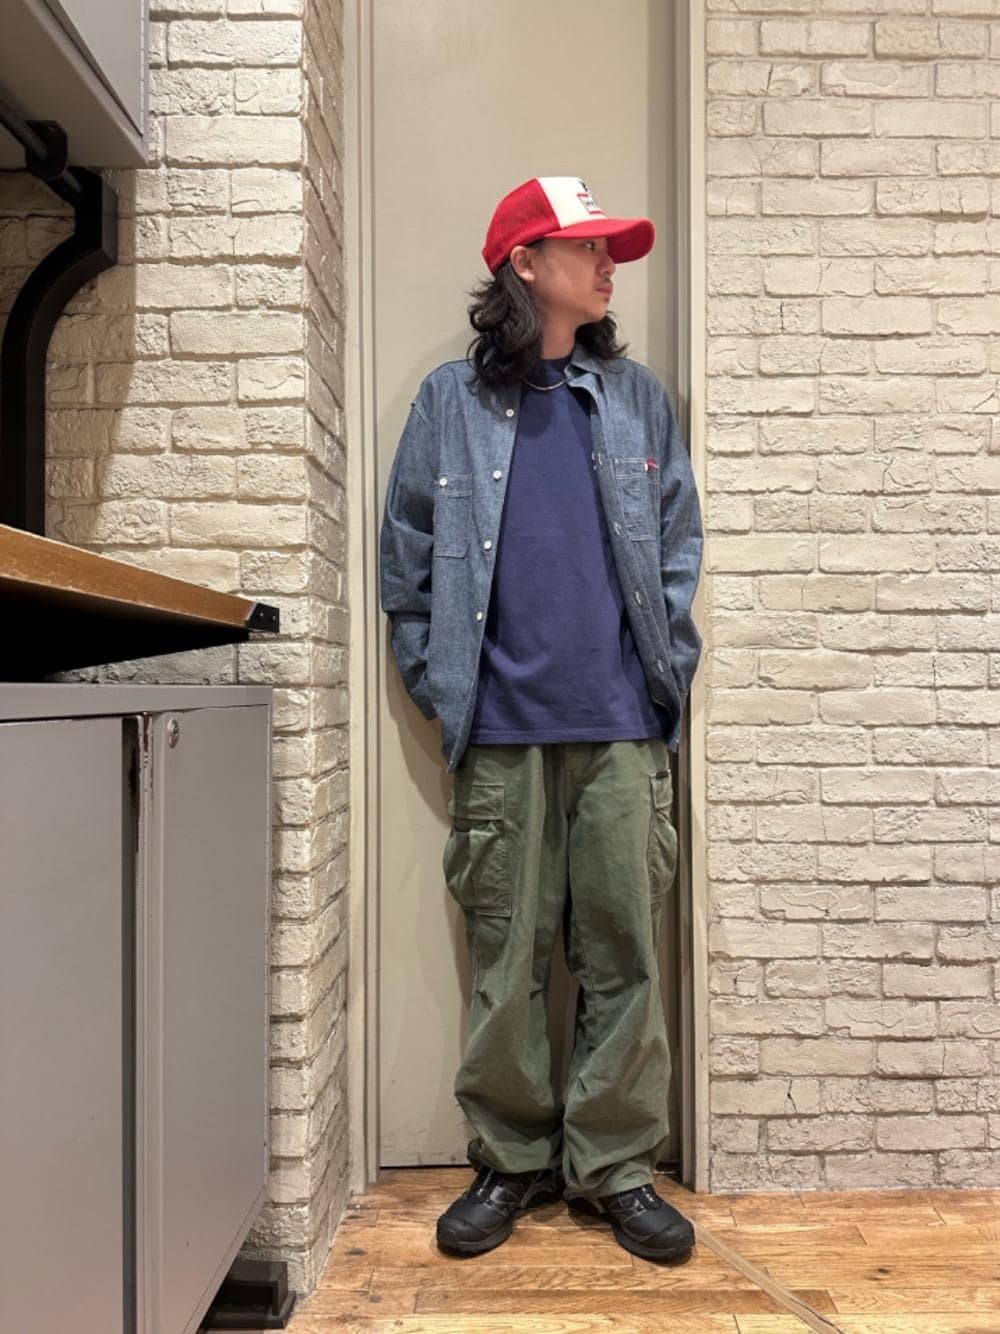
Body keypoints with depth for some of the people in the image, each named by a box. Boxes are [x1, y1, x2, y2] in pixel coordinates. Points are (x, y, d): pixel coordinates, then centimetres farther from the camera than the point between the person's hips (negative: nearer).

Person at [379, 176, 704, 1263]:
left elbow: (679, 543, 12)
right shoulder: (451, 401, 8)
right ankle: (511, 1160, 24)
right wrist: (439, 683, 1)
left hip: (621, 726, 2)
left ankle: (616, 1164, 22)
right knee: (504, 955, 6)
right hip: (499, 730, -1)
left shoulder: (636, 397, 13)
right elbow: (405, 557, 7)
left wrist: (669, 665, 3)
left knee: (625, 949, 5)